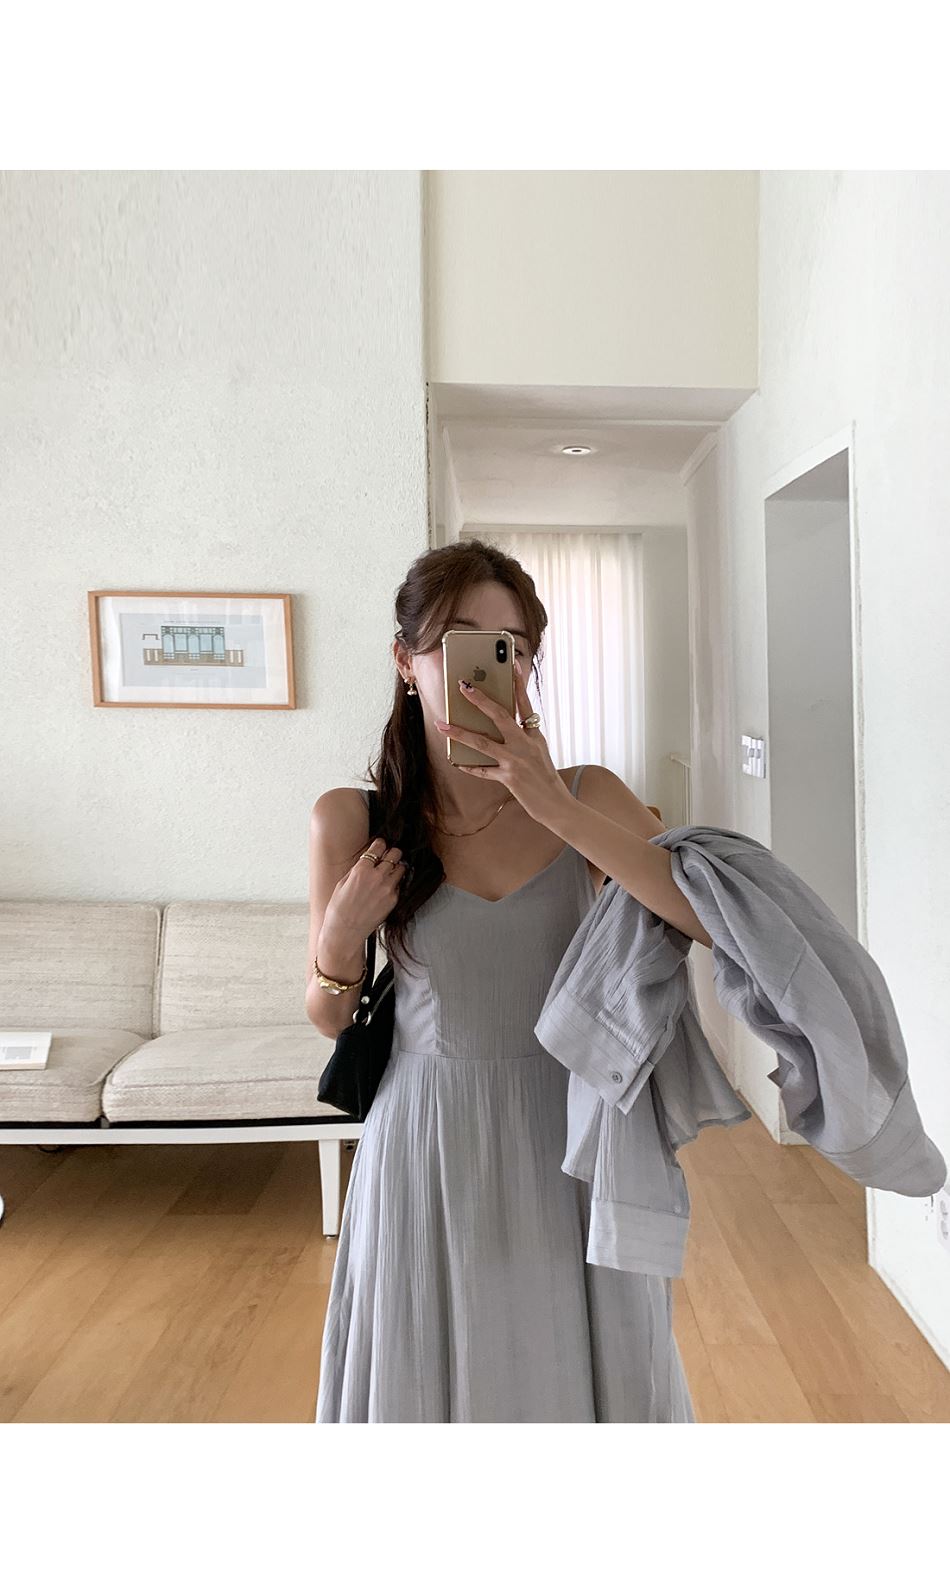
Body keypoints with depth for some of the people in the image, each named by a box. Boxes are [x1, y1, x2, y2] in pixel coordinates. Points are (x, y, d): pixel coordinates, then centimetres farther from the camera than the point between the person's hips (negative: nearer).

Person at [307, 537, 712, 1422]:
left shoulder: (585, 796, -7)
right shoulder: (350, 819, -9)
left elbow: (722, 916, -23)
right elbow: (329, 1018, 1)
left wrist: (558, 809, -28)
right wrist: (340, 939, -20)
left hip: (567, 1139, 1)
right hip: (427, 1141, 0)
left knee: (574, 1368, 19)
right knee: (427, 1374, 17)